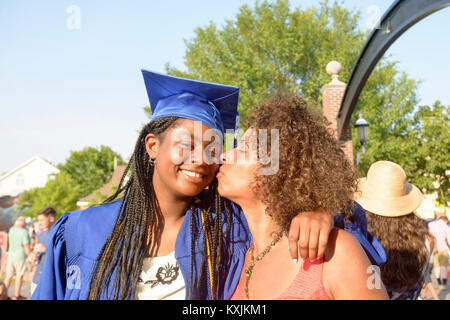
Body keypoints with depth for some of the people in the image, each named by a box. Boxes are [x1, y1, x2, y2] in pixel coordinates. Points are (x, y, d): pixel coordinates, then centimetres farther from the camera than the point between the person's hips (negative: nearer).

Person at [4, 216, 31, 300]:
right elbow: (26, 246, -16)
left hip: (10, 255, 5)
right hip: (20, 256, -5)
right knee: (19, 276, 4)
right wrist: (30, 256, -9)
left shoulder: (11, 230, 5)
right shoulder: (24, 232, -12)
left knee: (8, 276, 11)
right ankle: (16, 296, 7)